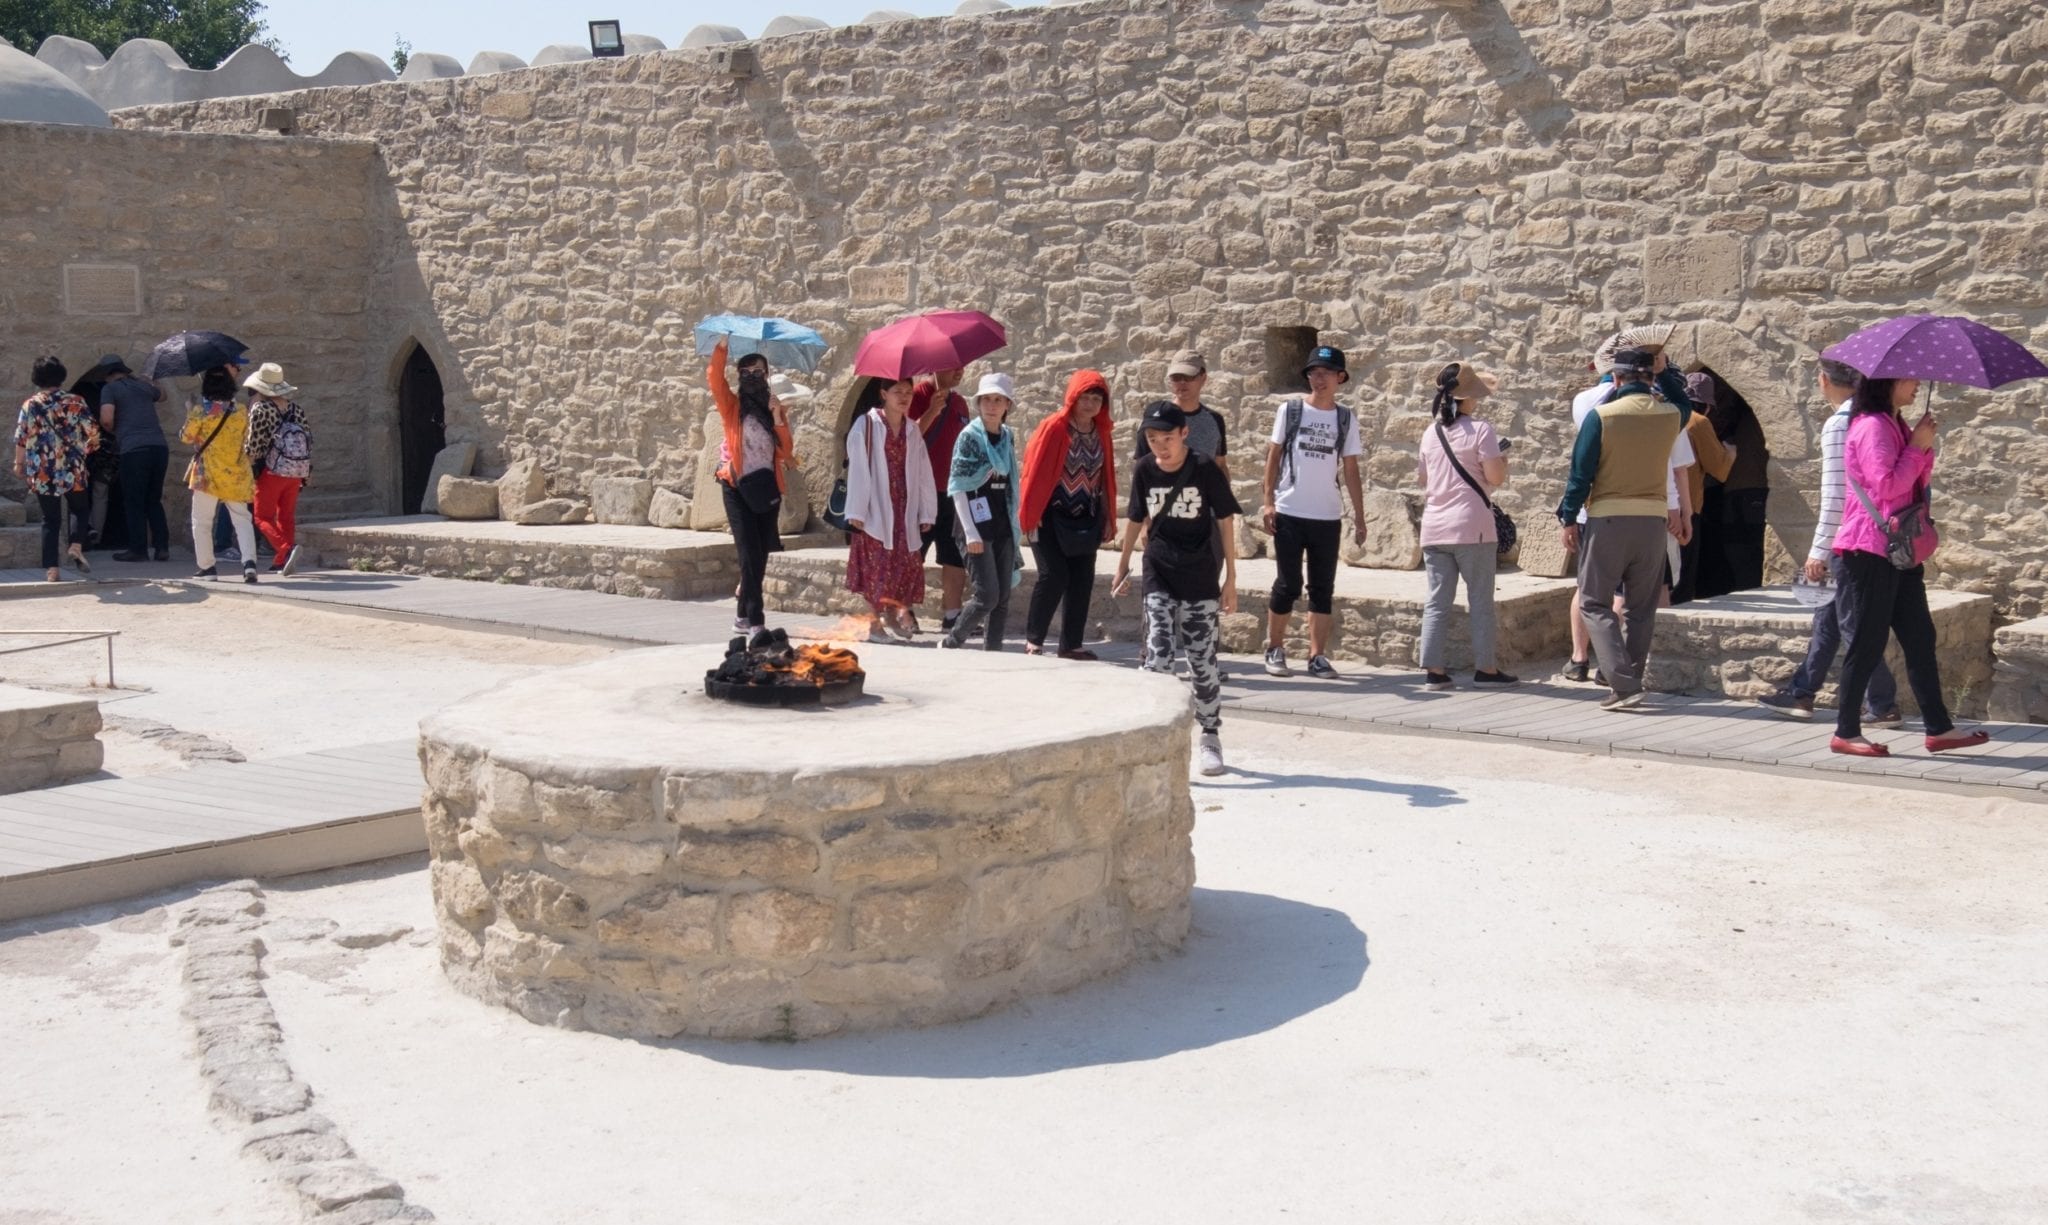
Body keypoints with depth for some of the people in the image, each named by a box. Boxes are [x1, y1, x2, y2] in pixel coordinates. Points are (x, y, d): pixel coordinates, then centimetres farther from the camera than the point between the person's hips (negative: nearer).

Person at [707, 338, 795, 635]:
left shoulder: (774, 407, 12)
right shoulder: (733, 405, 3)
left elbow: (787, 450, 3)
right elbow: (713, 376, -15)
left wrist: (778, 418, -8)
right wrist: (722, 346, -21)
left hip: (767, 487, 4)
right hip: (738, 487, -4)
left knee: (760, 555, 8)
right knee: (750, 553, -11)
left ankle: (743, 615, 23)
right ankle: (755, 621, -10)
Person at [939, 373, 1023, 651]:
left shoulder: (1008, 437, 10)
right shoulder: (969, 436, -6)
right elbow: (957, 487, -9)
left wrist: (1015, 524, 12)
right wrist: (970, 532, -16)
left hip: (1003, 526, 6)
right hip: (976, 525, -6)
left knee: (1003, 597, 4)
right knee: (986, 594, -11)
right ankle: (950, 643, 4)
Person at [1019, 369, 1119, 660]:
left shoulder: (1100, 433, 5)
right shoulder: (1053, 428, -11)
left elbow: (1106, 477, 11)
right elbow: (1034, 471, -10)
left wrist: (1108, 518, 10)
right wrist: (1031, 514, -11)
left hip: (1085, 518, 6)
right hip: (1052, 516, -6)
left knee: (1082, 580, 4)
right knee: (1054, 576, -11)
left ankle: (1071, 644, 12)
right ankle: (1033, 640, 3)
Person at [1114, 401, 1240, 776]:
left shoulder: (1205, 470, -11)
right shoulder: (1144, 470, -4)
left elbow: (1224, 522, -4)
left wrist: (1231, 578, -4)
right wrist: (1123, 566, 18)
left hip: (1200, 579, -1)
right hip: (1158, 577, 1)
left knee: (1202, 661, 4)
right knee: (1158, 655, -11)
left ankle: (1210, 737, 19)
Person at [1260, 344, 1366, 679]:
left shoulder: (1346, 419, 5)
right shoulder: (1290, 410, 0)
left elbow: (1350, 470, 6)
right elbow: (1274, 456, 3)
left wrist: (1360, 516, 3)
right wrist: (1268, 501, -5)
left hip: (1328, 516, 2)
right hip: (1289, 513, -2)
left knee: (1323, 588, 4)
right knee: (1288, 584, 0)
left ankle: (1318, 656, 8)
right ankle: (1274, 650, 12)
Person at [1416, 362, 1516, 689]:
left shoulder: (1430, 433, 10)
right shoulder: (1479, 430, -8)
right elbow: (1496, 478, -10)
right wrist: (1503, 460, 10)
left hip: (1434, 527, 5)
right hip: (1472, 527, -5)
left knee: (1437, 600, 5)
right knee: (1481, 600, 4)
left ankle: (1432, 669, 2)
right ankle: (1485, 667, 8)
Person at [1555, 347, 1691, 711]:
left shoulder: (1601, 416, -9)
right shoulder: (1671, 415, 2)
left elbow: (1581, 472, -7)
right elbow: (1684, 403, 30)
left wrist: (1568, 519, 1)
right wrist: (1664, 372, 28)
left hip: (1607, 520, -4)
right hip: (1653, 520, 4)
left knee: (1594, 602, 3)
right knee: (1641, 609, 13)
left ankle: (1625, 684, -10)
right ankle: (1630, 684, 15)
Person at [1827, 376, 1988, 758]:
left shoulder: (1895, 425, 17)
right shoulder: (1871, 426, -13)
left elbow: (1917, 483, 19)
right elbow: (1887, 485, -22)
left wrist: (1924, 446, 2)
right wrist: (1917, 446, -13)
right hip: (1870, 552, -10)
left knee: (1920, 639, 9)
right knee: (1868, 642, -4)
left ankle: (1939, 729, 13)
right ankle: (1846, 733, 3)